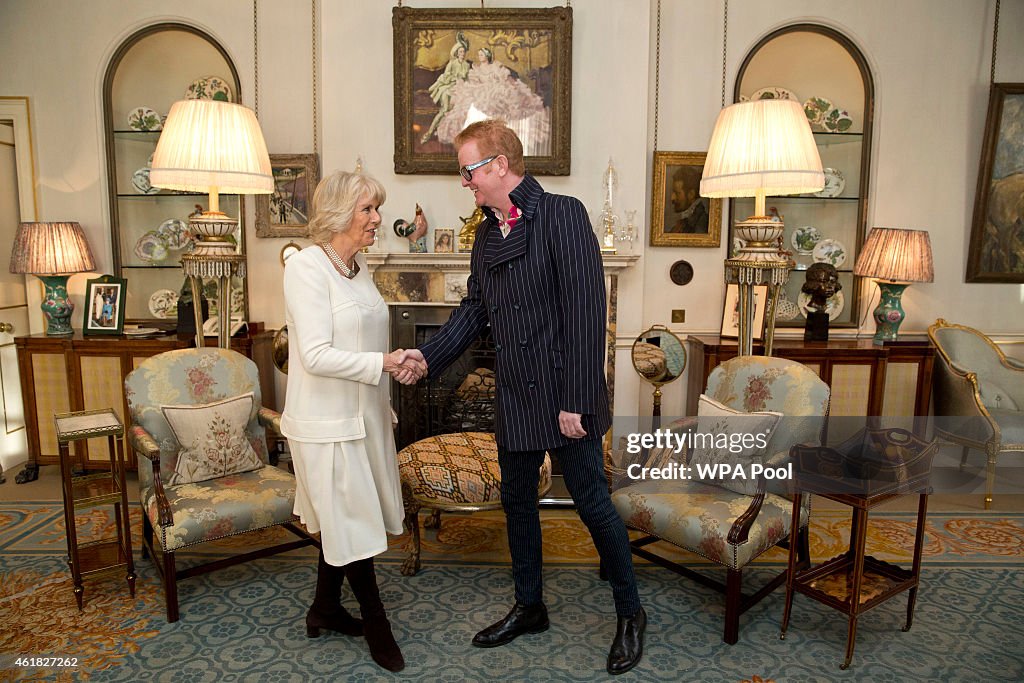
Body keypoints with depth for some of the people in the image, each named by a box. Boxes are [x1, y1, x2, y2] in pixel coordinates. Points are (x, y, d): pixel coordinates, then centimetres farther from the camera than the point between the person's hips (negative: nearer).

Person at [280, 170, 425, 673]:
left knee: (342, 519, 19)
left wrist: (399, 362, -2)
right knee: (352, 524, 5)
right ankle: (375, 622, 24)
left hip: (363, 414, 8)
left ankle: (324, 608, 38)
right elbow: (316, 355, -23)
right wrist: (383, 363, -21)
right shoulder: (307, 267, -17)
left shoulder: (358, 267, 8)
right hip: (326, 421, -8)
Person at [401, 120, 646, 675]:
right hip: (515, 400, 8)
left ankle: (630, 613, 25)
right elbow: (473, 310, 15)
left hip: (563, 396, -8)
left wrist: (576, 401, -20)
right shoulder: (486, 235, 12)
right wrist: (428, 356, 0)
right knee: (516, 502, 17)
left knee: (592, 501, 3)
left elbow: (586, 310, -18)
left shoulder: (563, 215, -12)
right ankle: (529, 607, 37)